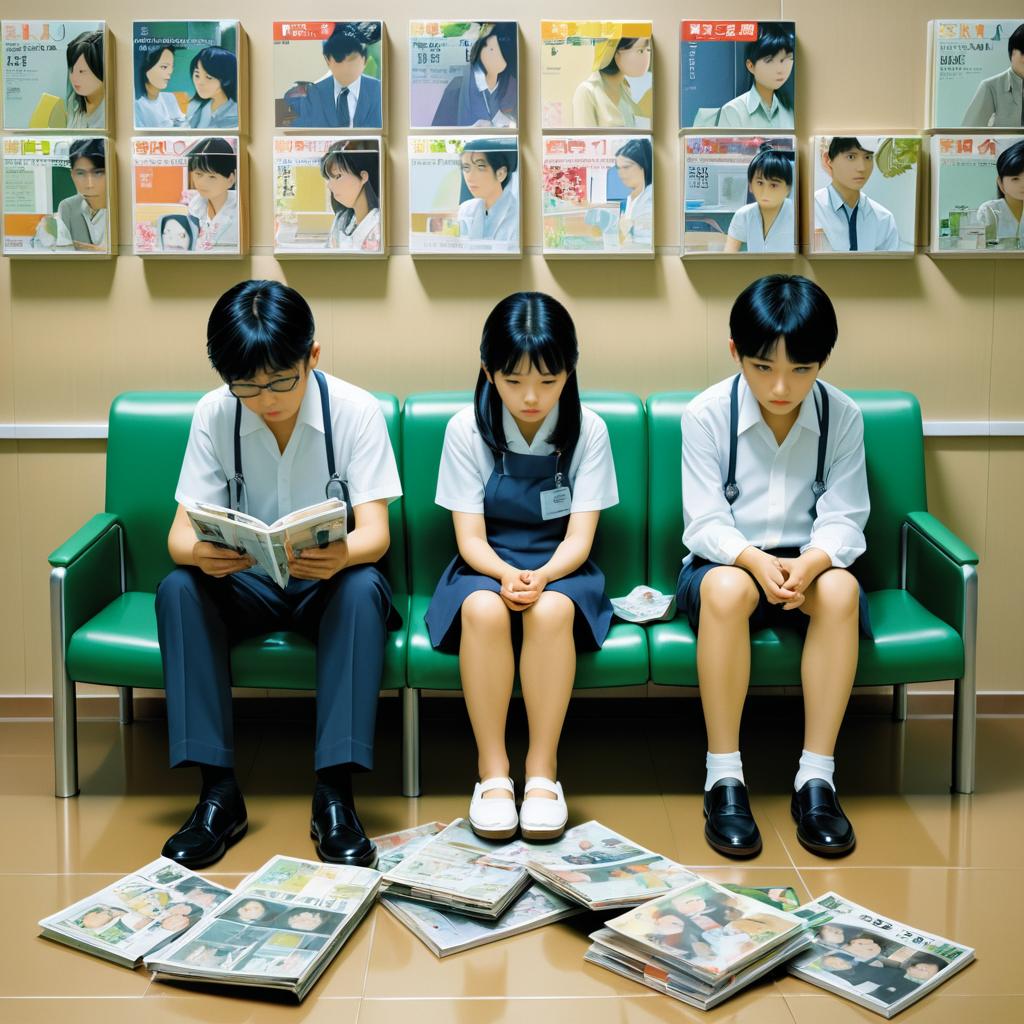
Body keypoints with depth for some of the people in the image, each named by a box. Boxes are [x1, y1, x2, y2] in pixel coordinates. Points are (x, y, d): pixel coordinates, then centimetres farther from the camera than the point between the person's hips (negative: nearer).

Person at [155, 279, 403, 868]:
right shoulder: (215, 413, -9)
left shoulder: (355, 410, -14)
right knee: (178, 589, -28)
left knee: (365, 587, -35)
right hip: (247, 583, 2)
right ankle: (219, 793, -27)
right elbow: (181, 533, -12)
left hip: (329, 582, -2)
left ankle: (335, 795, -33)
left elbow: (375, 533, -18)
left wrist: (342, 555, -43)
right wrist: (201, 552, -38)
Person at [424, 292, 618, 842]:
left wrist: (542, 576, -30)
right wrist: (505, 574, -29)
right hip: (486, 568, 0)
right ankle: (492, 770, -25)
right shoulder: (467, 429, -6)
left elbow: (579, 538, -8)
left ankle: (543, 769, -24)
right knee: (484, 608, -35)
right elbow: (470, 537, -7)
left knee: (550, 609, -36)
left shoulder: (588, 430, -6)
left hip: (561, 570, 0)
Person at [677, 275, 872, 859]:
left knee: (840, 588, -34)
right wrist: (755, 560, -31)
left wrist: (811, 562, -29)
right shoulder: (707, 414, -8)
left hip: (808, 564, 2)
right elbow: (705, 522, -10)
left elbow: (844, 521, -7)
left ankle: (816, 778, -27)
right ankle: (725, 779, -29)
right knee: (727, 587, -37)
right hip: (726, 561, -1)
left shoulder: (842, 417, -3)